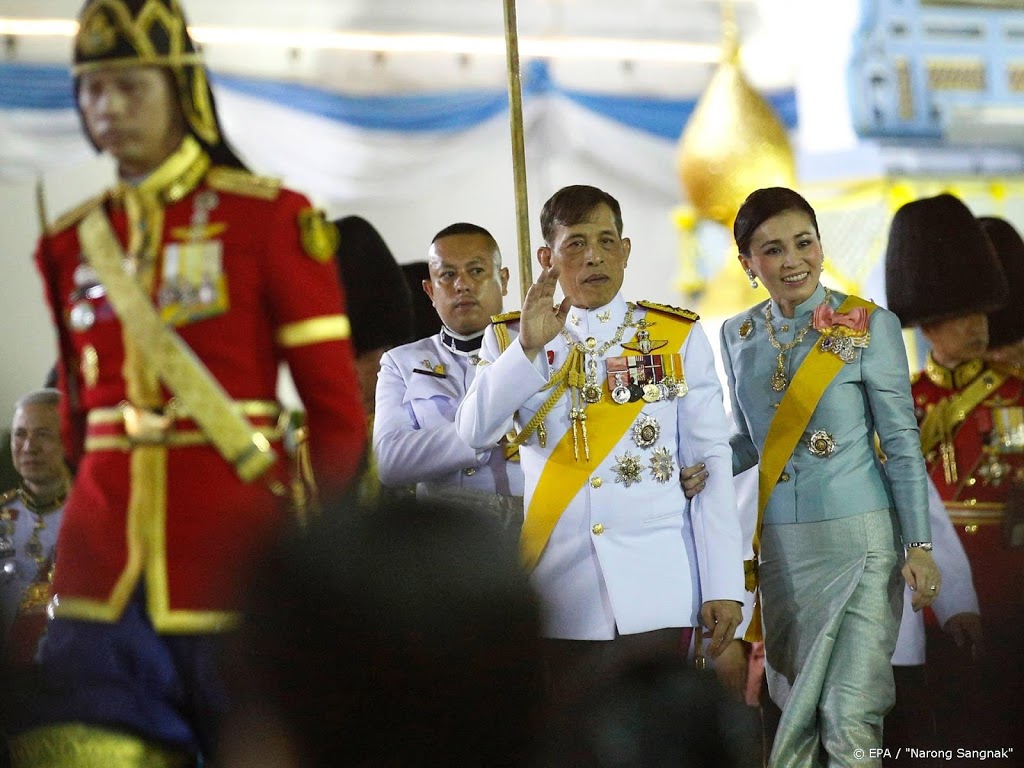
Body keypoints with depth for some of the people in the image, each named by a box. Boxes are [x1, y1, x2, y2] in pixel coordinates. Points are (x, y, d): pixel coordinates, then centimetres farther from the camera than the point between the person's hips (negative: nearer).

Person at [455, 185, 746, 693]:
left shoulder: (678, 337, 8)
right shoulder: (512, 342, 9)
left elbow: (711, 461, 3)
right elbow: (473, 434, -7)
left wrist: (723, 588, -3)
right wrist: (529, 347, -17)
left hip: (656, 592, 0)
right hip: (556, 596, 1)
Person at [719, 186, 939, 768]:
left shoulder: (870, 326, -7)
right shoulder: (739, 336, 6)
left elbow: (902, 440, -4)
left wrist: (919, 545, -7)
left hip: (858, 538, -4)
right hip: (781, 543, 5)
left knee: (850, 718, -9)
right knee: (795, 701, 11)